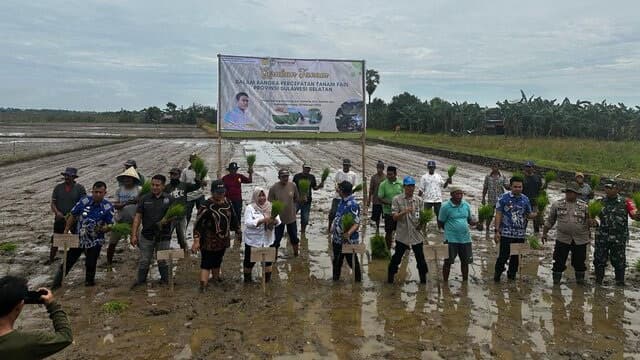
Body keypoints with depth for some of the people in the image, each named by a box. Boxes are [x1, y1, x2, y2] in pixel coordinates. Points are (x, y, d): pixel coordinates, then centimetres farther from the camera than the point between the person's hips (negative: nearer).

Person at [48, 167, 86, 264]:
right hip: (60, 219, 3)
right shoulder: (58, 187, 5)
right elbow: (53, 203, 4)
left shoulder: (80, 188, -3)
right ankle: (51, 259, 23)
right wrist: (57, 212, -15)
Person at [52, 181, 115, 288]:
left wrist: (102, 229, -27)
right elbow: (73, 216, 3)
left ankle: (89, 282, 32)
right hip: (78, 238, 1)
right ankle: (56, 282, 24)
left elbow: (111, 225, -6)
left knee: (91, 264, 8)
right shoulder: (84, 201, -7)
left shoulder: (108, 207, -10)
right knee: (68, 261, 8)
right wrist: (66, 231, 2)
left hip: (95, 242, -1)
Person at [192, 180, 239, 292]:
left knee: (218, 261, 22)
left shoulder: (227, 203, 1)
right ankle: (203, 285, -5)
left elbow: (233, 218, 16)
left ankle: (215, 277, 42)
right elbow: (198, 224, -18)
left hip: (223, 240, 6)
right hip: (209, 241, -6)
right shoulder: (207, 206, -18)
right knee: (206, 262, -5)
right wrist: (196, 241, -22)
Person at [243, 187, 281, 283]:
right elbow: (248, 223, -20)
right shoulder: (250, 208, -8)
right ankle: (247, 277, 34)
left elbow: (278, 221, -3)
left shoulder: (271, 207, 2)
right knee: (250, 260, 11)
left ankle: (267, 278, 31)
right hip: (253, 240, -3)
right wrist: (263, 220, -30)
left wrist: (274, 220, -27)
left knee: (268, 259, 12)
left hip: (268, 240, 3)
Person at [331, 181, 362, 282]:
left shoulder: (353, 204, -23)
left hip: (348, 240, -8)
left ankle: (358, 280, 26)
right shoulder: (342, 202, 5)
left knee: (352, 262, 7)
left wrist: (349, 233, -43)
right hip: (337, 238, 9)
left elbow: (357, 223, -28)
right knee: (336, 261, 21)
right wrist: (333, 227, 19)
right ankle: (335, 279, 37)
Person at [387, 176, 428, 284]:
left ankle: (423, 280, 23)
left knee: (420, 258, 9)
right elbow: (394, 217, -9)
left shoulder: (419, 200, 2)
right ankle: (390, 279, 23)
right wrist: (404, 212, -26)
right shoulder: (397, 199, -5)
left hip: (416, 235, 2)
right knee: (396, 258, 8)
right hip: (402, 235, -2)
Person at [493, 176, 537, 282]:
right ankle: (497, 276, 13)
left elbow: (529, 215, 13)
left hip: (520, 234, 4)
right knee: (503, 256, -4)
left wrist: (536, 214, -12)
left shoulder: (525, 199, 7)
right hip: (506, 233, -4)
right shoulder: (504, 197, -4)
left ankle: (512, 276, 26)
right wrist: (497, 231, -9)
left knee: (516, 257, 11)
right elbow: (498, 214, -4)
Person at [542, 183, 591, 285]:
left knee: (579, 261, 13)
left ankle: (580, 279, 32)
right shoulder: (557, 204, 1)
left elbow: (588, 222, 5)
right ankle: (556, 280, 16)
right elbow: (550, 221, 7)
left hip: (580, 239, 0)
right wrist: (544, 233, 6)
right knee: (559, 261, 2)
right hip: (562, 238, 0)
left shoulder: (584, 206, 0)